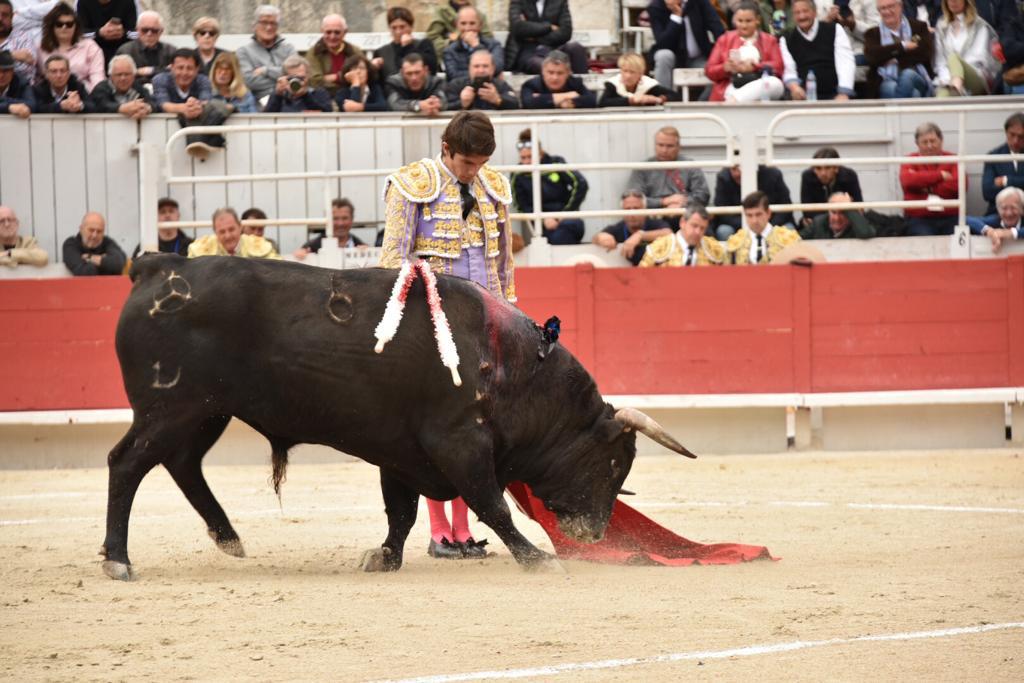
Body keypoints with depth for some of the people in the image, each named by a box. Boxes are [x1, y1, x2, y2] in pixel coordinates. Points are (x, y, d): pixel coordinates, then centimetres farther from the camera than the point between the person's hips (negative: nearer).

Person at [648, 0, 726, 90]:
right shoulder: (655, 8, -17)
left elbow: (716, 25, -14)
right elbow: (663, 44, -25)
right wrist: (676, 16, -32)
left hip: (699, 58, 2)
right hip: (674, 55, -2)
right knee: (664, 56, -33)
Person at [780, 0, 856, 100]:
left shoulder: (835, 30, 7)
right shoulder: (786, 39, 11)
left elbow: (845, 63, -3)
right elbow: (789, 71, 3)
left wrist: (843, 94, -19)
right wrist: (794, 86, -22)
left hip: (834, 95, -1)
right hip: (805, 97, 1)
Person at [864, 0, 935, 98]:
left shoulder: (918, 27, 16)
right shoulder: (872, 34, 16)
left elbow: (927, 51, -1)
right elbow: (872, 55, -5)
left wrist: (897, 59, -5)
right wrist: (903, 46, -6)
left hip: (918, 79, 1)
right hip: (888, 81, -1)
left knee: (907, 74, -36)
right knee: (891, 88, -38)